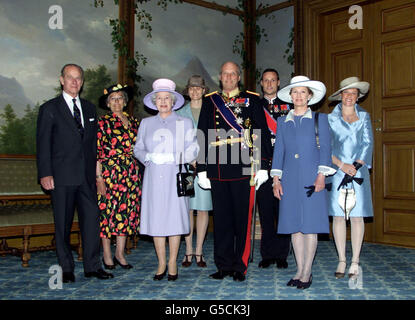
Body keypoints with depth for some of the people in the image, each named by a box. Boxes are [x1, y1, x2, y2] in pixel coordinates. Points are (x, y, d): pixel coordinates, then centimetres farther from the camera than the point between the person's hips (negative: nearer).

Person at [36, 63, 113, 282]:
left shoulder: (89, 108, 15)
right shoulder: (49, 108, 1)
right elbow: (43, 144, -3)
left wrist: (95, 170, 11)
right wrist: (45, 173, -11)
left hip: (87, 176, 4)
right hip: (61, 176, -4)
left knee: (92, 219, 2)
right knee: (63, 224, 4)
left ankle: (92, 266, 13)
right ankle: (66, 269, 16)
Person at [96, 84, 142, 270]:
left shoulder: (133, 121, 12)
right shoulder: (103, 122, -1)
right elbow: (97, 152, -6)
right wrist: (99, 177, -12)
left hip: (131, 174, 5)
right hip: (109, 172, -4)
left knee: (128, 210, 5)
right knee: (107, 210, 0)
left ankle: (120, 254, 15)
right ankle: (107, 255, 12)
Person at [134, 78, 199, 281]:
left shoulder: (184, 123, 7)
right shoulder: (146, 123, 15)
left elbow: (192, 150, 2)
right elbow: (138, 149, 14)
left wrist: (172, 157, -12)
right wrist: (148, 157, -7)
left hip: (175, 177, -2)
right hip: (153, 178, 2)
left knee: (175, 217, -4)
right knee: (156, 218, 1)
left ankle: (172, 263, 6)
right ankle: (161, 263, 11)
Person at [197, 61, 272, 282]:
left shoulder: (252, 100, 8)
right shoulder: (209, 102, 14)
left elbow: (262, 134, 3)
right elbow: (202, 136, 12)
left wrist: (262, 167, -4)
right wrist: (201, 169, 6)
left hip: (244, 168, -2)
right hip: (218, 170, 2)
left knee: (243, 218, 2)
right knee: (221, 218, 7)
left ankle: (240, 266, 13)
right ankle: (224, 265, 18)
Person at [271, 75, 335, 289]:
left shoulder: (320, 119, 6)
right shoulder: (283, 122, 14)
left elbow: (325, 149, 1)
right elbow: (278, 150, 12)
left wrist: (321, 176, -9)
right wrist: (276, 179, 5)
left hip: (311, 178, -3)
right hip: (290, 179, 3)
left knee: (310, 224, -2)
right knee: (294, 225, 5)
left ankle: (307, 272, 7)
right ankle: (300, 270, 15)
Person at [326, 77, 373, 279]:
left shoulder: (364, 116, 12)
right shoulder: (331, 118, 7)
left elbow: (368, 143, 4)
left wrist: (356, 166, -8)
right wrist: (341, 165, -11)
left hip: (358, 171, 1)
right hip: (336, 172, -1)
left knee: (357, 215, -1)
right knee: (338, 216, -1)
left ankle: (355, 262, 7)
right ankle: (342, 261, 9)